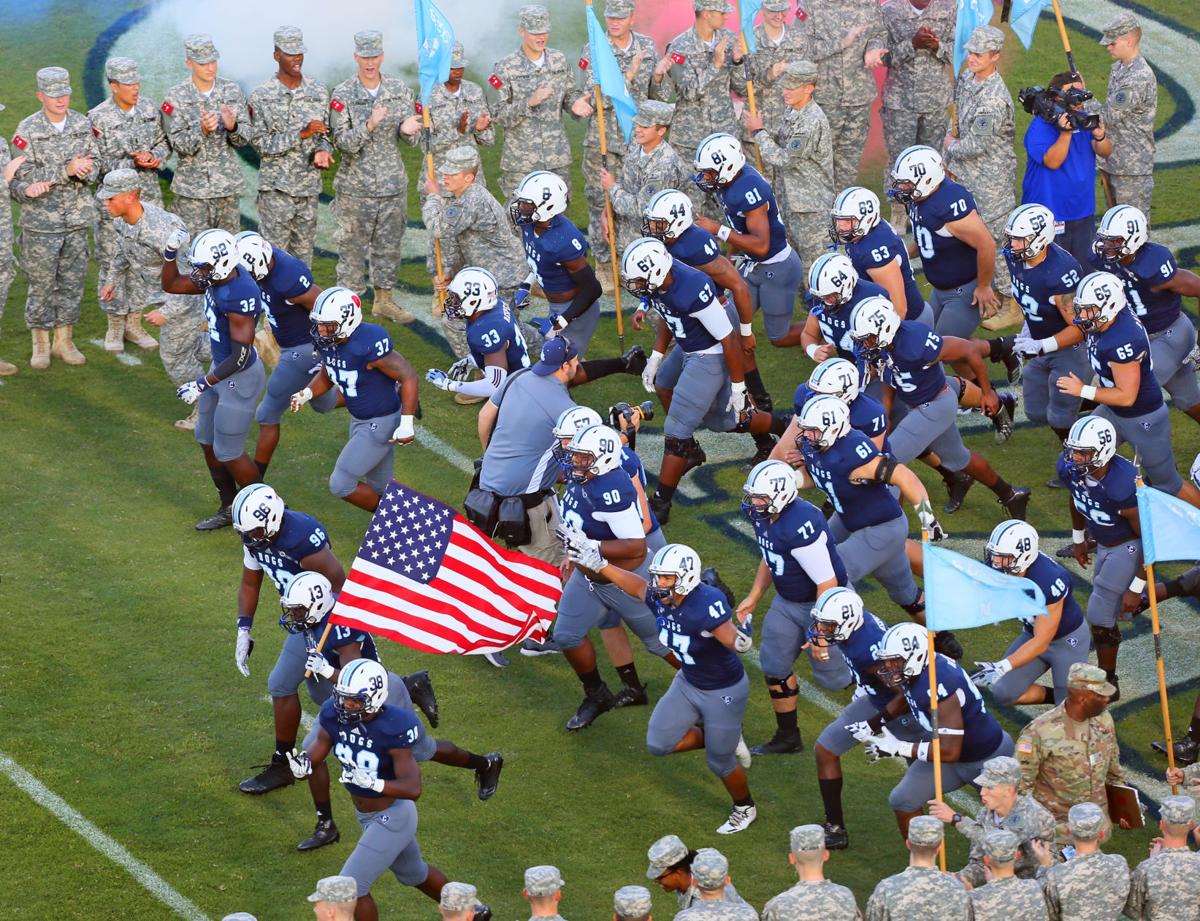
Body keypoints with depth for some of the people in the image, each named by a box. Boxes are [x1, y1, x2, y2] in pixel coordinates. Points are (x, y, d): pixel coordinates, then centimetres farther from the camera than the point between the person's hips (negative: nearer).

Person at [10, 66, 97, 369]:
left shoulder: (83, 124, 2)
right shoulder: (27, 130, -11)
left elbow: (95, 163, 5)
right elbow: (23, 179, -17)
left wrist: (81, 171, -18)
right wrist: (66, 170, -24)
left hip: (77, 219, 4)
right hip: (41, 221, -4)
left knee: (72, 283, 9)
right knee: (41, 284, 4)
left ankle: (64, 341, 21)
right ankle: (40, 345, 16)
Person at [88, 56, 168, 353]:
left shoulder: (150, 110, 2)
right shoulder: (98, 119, -13)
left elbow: (164, 142, 13)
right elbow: (98, 164, -12)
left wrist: (155, 157, -9)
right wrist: (133, 163, -21)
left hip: (149, 196, 4)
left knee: (147, 258, 6)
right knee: (114, 262, 2)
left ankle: (134, 323, 18)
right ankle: (115, 326, 15)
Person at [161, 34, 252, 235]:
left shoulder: (232, 91, 2)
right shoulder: (176, 96, -6)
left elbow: (245, 136, 2)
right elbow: (178, 144, -10)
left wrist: (232, 127, -21)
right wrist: (202, 130, -29)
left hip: (228, 187, 3)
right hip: (191, 188, -3)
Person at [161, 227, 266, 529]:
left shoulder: (239, 296, -33)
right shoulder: (217, 275, -6)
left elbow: (240, 357, -30)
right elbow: (171, 285, 8)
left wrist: (203, 385, -26)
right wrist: (170, 253, -9)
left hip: (239, 378, -10)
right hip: (222, 367, 10)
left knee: (228, 453, 4)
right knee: (208, 442, 19)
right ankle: (229, 510, 35)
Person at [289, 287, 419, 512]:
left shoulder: (368, 345, -32)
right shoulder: (326, 341, -7)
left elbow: (408, 377, -26)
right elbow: (326, 377, 12)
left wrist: (406, 423, -31)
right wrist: (306, 394, -9)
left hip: (381, 423, -8)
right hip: (359, 419, 8)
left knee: (341, 484, -5)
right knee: (378, 488, 19)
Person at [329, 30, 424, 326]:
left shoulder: (399, 89, 3)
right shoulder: (342, 95, -9)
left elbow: (411, 139, 9)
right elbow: (342, 142, -14)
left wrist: (408, 129, -15)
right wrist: (369, 126, -29)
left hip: (393, 182, 4)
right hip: (356, 186, -4)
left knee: (389, 245, 13)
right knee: (352, 245, 1)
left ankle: (383, 301, 27)